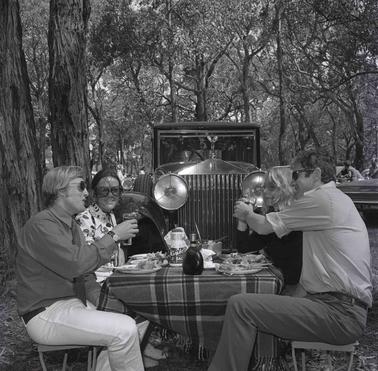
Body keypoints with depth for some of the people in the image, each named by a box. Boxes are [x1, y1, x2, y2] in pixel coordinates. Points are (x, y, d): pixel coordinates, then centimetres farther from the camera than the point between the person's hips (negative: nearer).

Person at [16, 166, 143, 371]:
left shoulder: (71, 225, 16)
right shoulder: (41, 224, -16)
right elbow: (76, 264, -28)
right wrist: (113, 236, -19)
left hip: (73, 303, 10)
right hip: (45, 313, -9)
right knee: (125, 330, -23)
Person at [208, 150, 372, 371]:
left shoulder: (323, 198, -11)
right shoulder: (337, 199, 20)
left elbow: (264, 227, -4)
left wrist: (247, 212, 15)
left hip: (340, 313, -10)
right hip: (345, 306, 10)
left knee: (240, 306, -16)